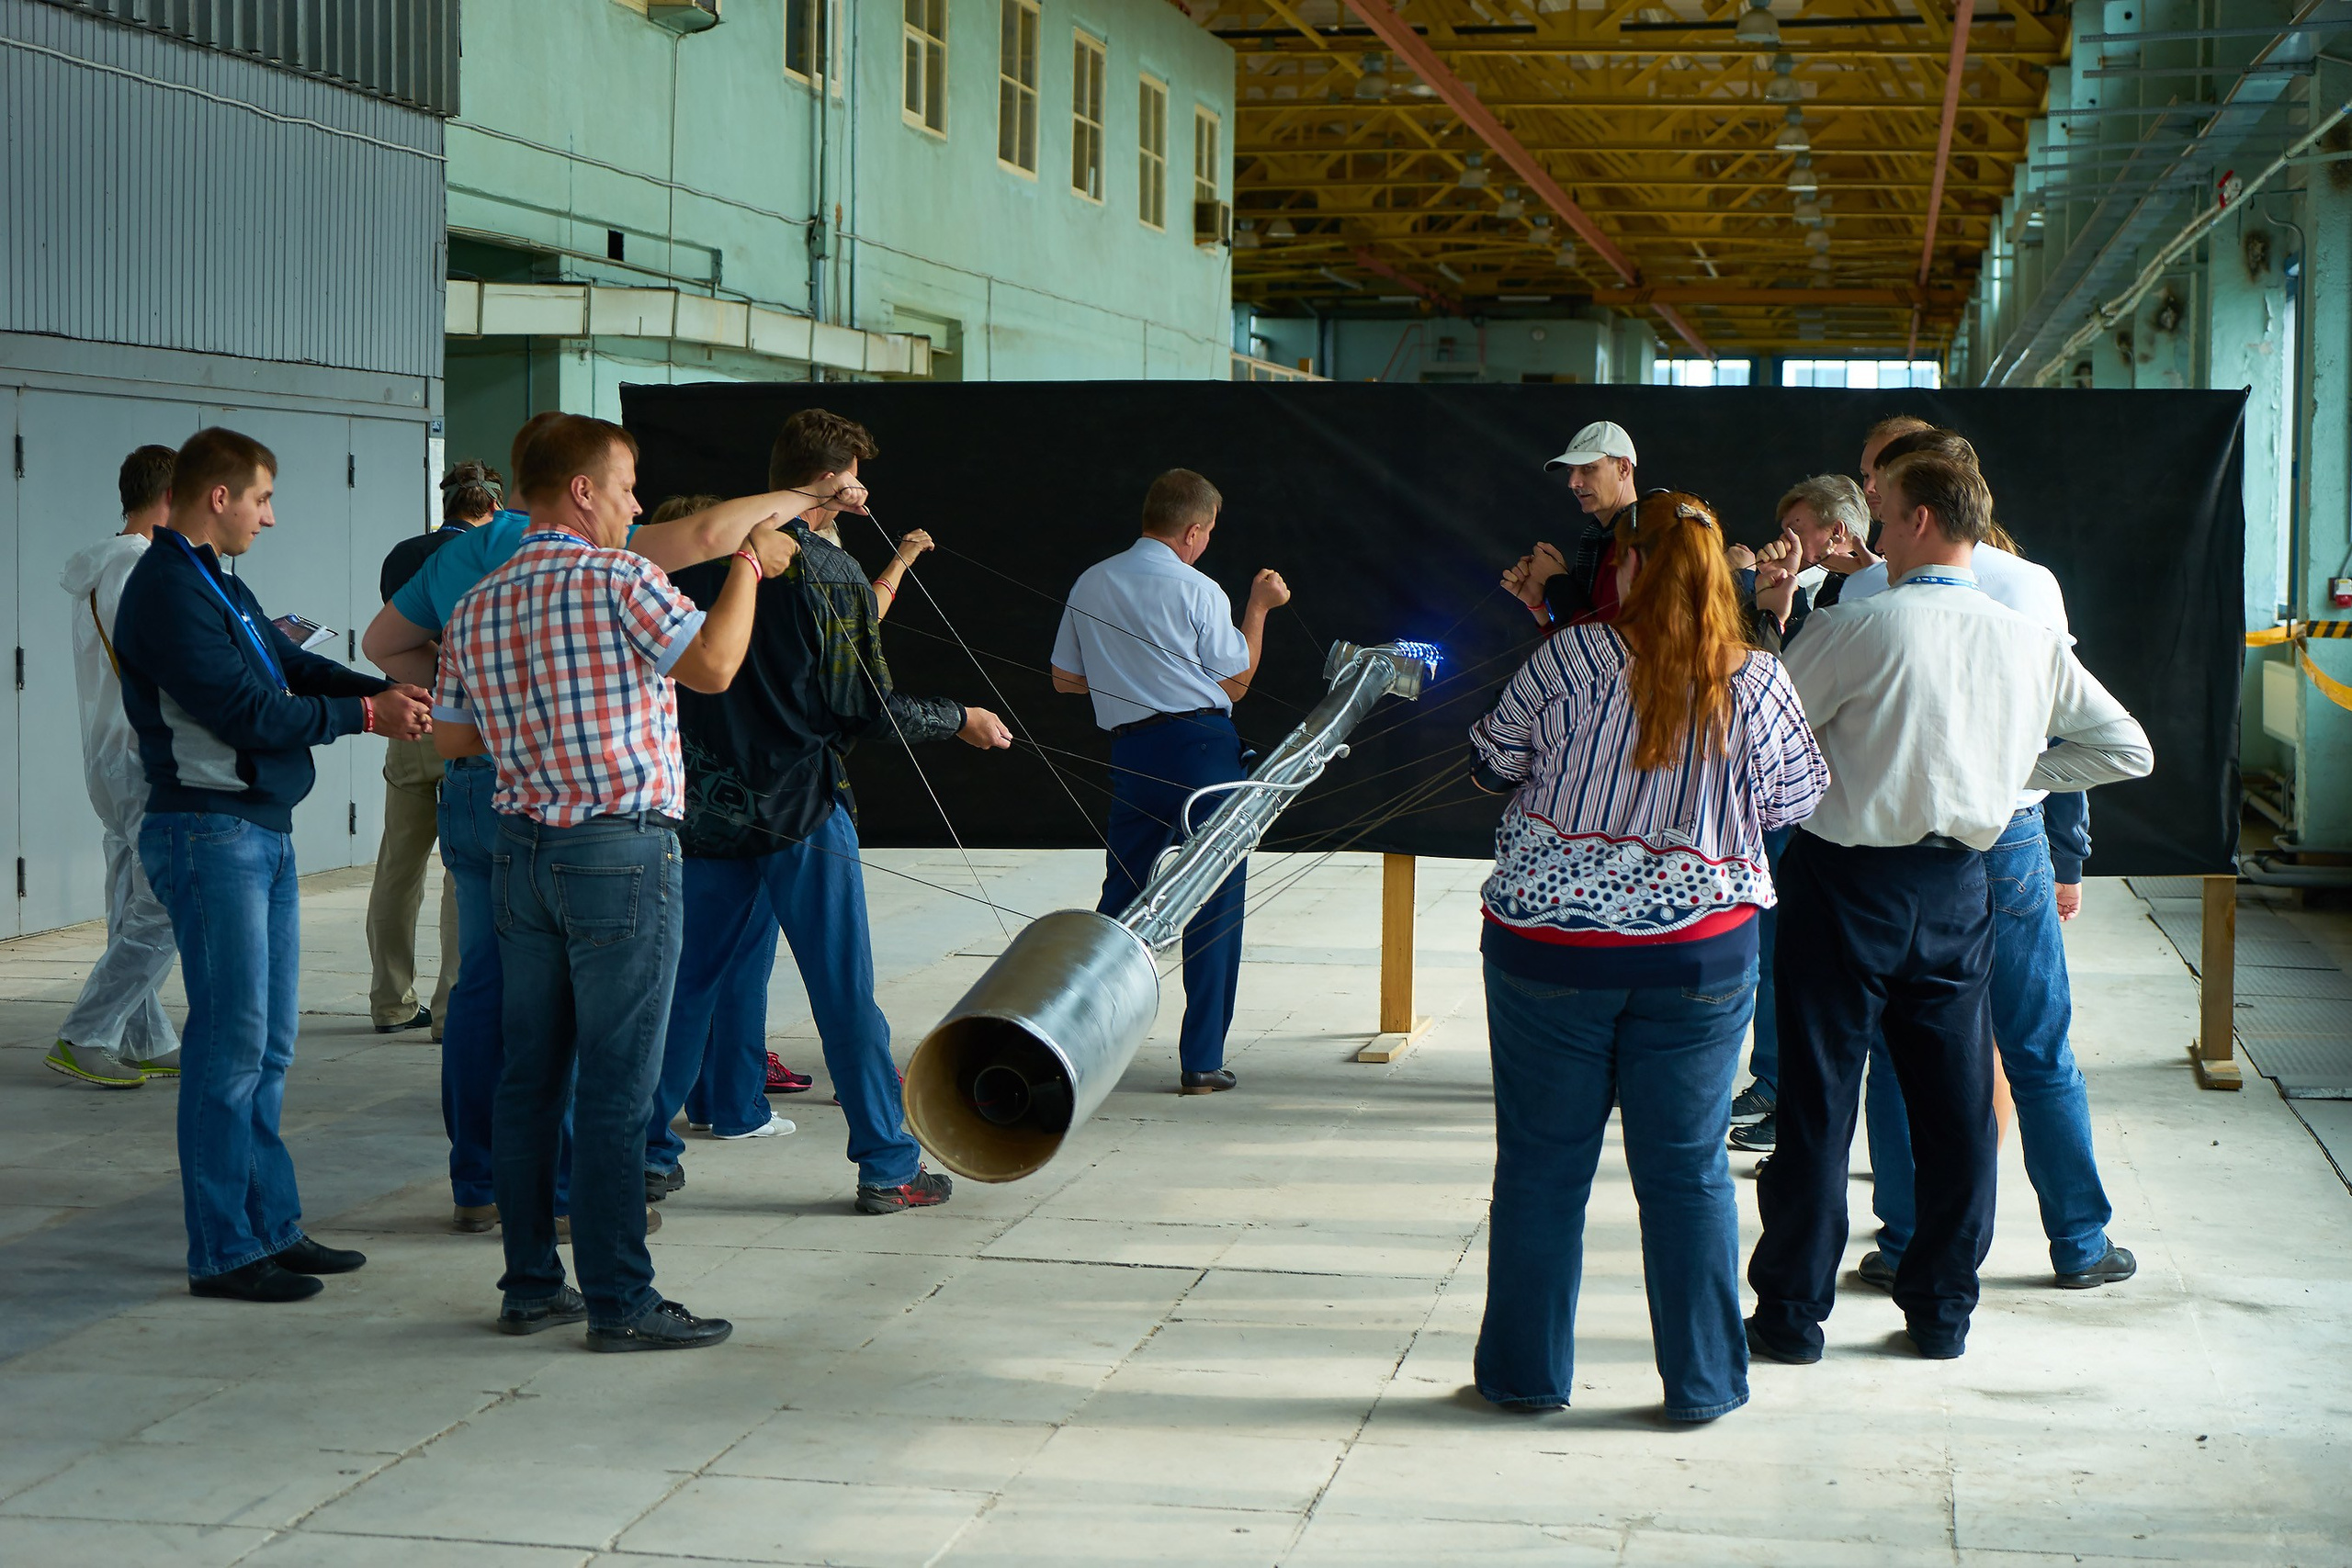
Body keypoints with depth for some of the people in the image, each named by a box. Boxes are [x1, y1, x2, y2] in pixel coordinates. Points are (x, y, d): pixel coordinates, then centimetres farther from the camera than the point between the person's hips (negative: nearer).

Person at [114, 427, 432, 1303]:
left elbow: (288, 663, 18)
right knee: (231, 1044, -7)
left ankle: (271, 1226, 20)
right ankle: (224, 1253, -1)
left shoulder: (220, 587, 17)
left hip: (263, 828, 10)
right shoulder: (168, 592, -15)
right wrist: (364, 715, -12)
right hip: (209, 830, -10)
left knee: (269, 1043, 13)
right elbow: (247, 711, -19)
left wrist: (384, 691, 1)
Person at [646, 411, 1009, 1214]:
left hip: (709, 806, 5)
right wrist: (961, 720, 5)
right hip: (801, 809, -5)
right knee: (845, 992, 2)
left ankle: (649, 1154, 16)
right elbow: (868, 709, -10)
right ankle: (888, 1167, 8)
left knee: (690, 982, 13)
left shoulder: (699, 555, 4)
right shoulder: (828, 569, -10)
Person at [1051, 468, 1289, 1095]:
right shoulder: (1197, 592, -7)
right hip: (1203, 748, -5)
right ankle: (1201, 1062, 3)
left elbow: (1065, 678, 15)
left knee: (1120, 899, 14)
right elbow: (1235, 683, 2)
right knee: (1215, 905, 3)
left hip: (1131, 753, 5)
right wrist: (1259, 607, 11)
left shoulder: (1090, 585, 8)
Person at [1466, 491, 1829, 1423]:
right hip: (1701, 952, 1)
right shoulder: (1757, 681, -5)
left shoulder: (1569, 657, -8)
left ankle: (1528, 1373, 18)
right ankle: (1702, 1382, 16)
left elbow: (1493, 768, 2)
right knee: (1687, 1166, 10)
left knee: (1541, 1161, 10)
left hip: (1547, 942, -1)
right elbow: (1797, 805, 5)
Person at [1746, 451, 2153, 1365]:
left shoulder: (1853, 628, -14)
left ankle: (1792, 1313, 13)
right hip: (1957, 887, 4)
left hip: (1846, 882, -4)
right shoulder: (2034, 643, 2)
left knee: (1818, 1099, 5)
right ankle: (1941, 1313, 21)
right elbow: (2127, 750, 11)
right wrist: (2018, 770, 13)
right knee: (1955, 1104, 13)